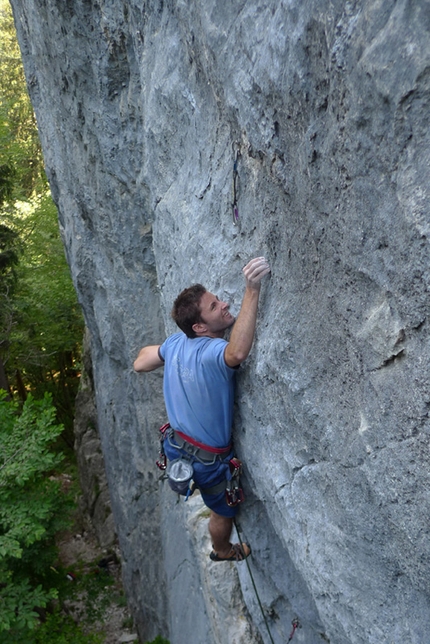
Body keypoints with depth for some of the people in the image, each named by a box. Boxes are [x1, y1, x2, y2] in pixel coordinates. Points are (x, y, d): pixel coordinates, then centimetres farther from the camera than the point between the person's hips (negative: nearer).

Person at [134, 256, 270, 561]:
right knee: (225, 511, 26)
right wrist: (252, 290, -62)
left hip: (177, 444, 6)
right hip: (208, 461, -6)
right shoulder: (213, 353, -35)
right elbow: (239, 352, -60)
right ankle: (224, 551, 55)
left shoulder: (177, 342, -12)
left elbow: (140, 363, 3)